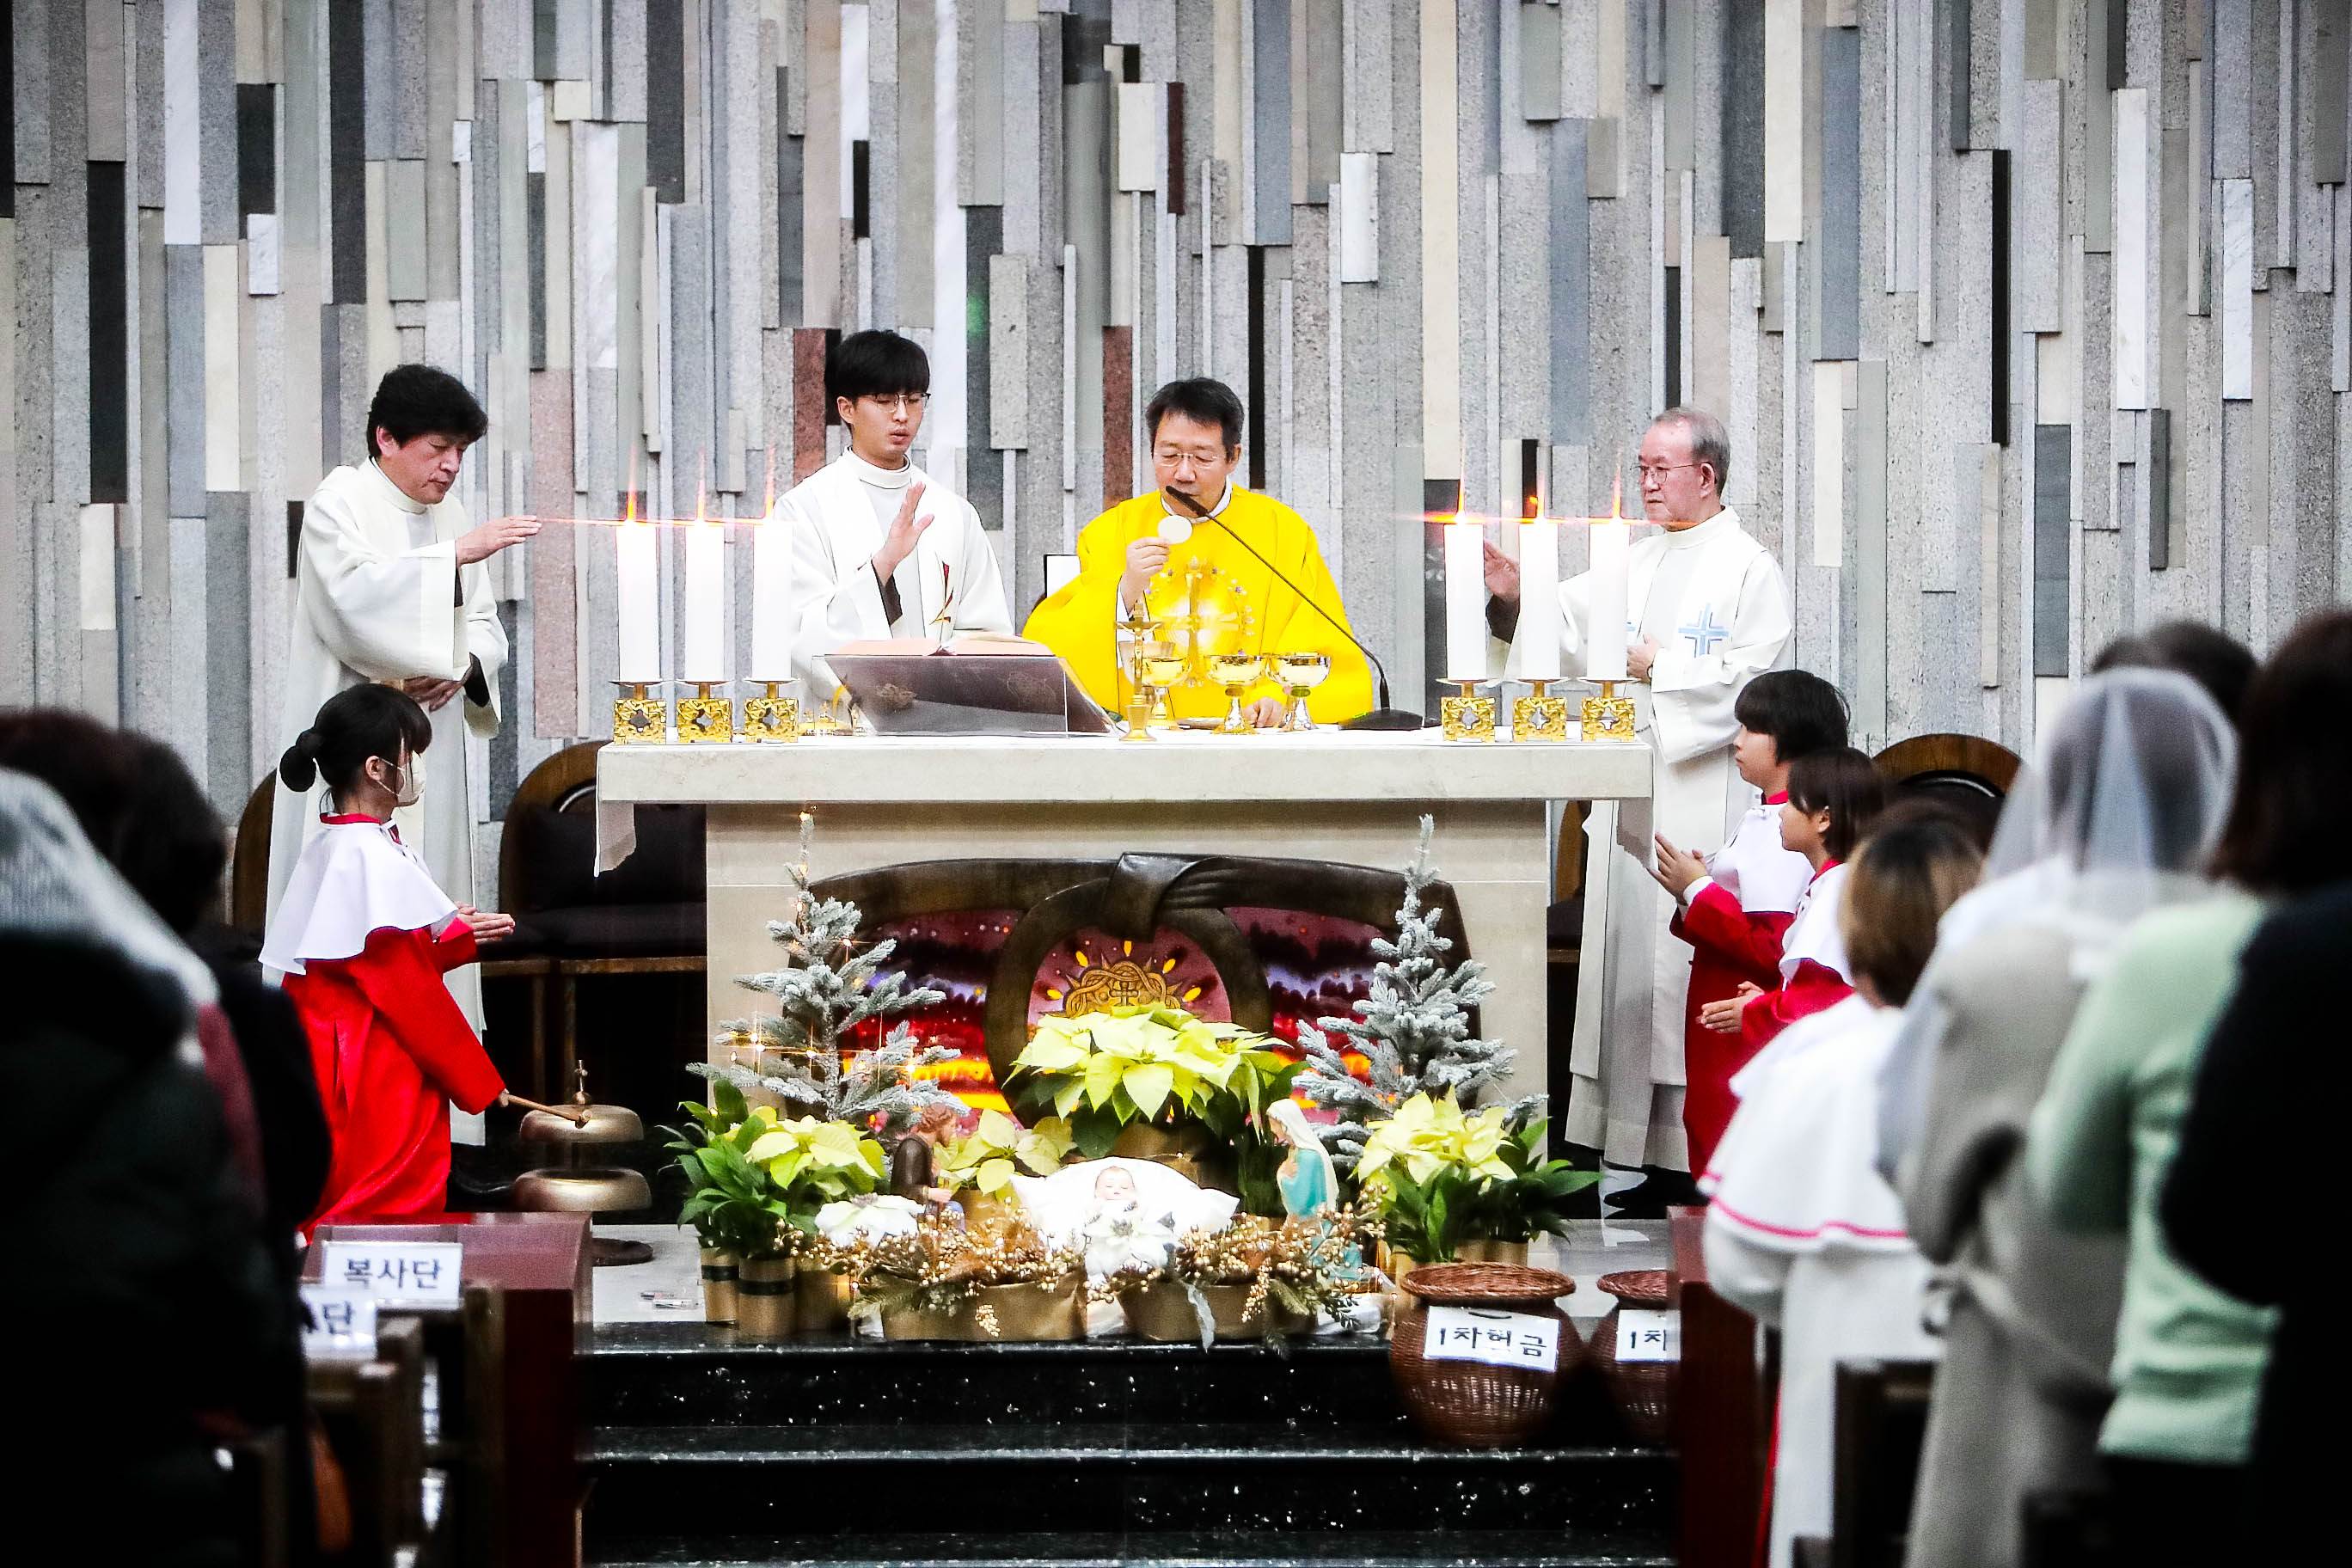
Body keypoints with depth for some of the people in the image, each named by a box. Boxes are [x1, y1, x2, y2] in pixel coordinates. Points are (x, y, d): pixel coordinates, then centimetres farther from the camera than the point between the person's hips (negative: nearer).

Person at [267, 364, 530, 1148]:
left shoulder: (450, 515, 15)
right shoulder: (341, 502, -5)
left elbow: (483, 624, 17)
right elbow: (356, 597, -21)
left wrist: (461, 666, -5)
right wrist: (456, 554, -25)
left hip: (428, 750, 7)